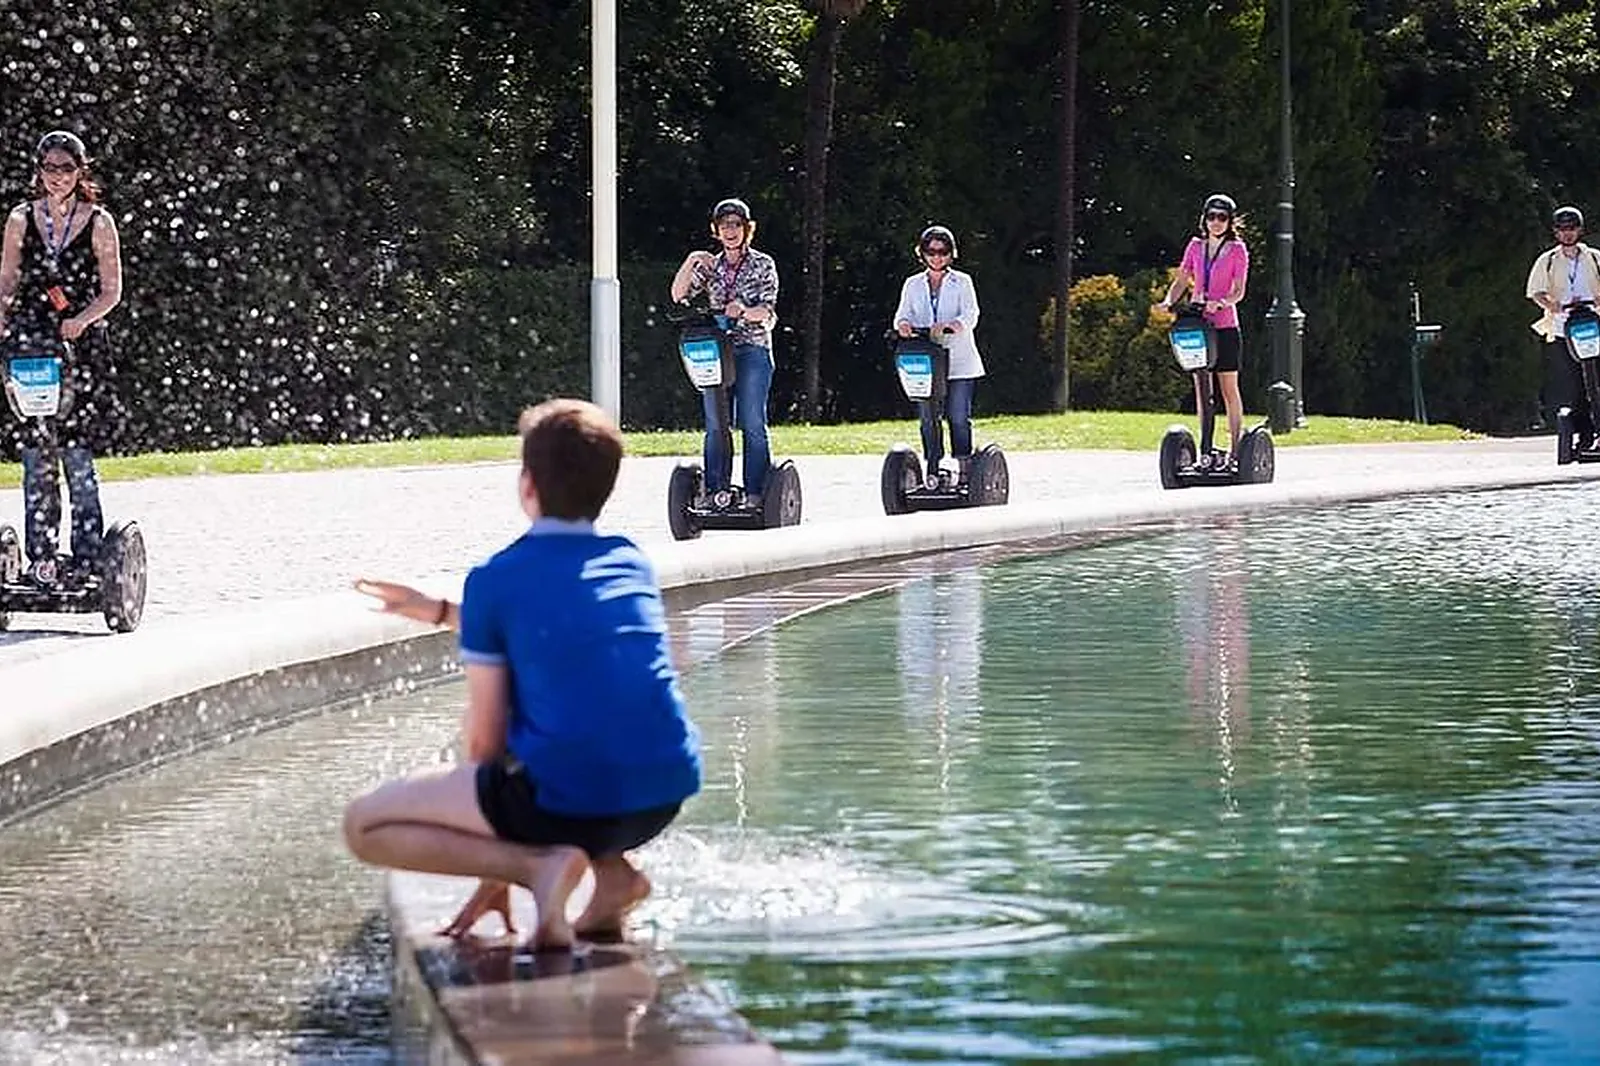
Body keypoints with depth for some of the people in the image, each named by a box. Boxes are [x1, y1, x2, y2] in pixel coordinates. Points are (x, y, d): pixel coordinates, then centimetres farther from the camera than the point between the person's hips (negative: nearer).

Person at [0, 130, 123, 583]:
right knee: (36, 455, 0)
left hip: (81, 343, -2)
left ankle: (87, 559, -1)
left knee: (76, 453, -7)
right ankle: (40, 558, 4)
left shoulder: (99, 223, 3)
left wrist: (82, 320, -15)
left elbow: (112, 291, 3)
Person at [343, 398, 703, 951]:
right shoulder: (633, 562, 14)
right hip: (666, 797, 6)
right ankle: (612, 870, 14)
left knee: (363, 826, 7)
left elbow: (483, 740, 0)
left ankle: (537, 862, -12)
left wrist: (495, 874, 11)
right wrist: (438, 611, 34)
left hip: (569, 802, -6)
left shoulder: (495, 580, -2)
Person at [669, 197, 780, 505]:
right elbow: (678, 296, 4)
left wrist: (744, 312, -23)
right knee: (715, 425, 2)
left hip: (752, 350, -4)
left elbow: (768, 311, -3)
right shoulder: (710, 266, 15)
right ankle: (714, 491, 3)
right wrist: (690, 262, -9)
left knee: (752, 424, -7)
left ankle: (755, 493, -8)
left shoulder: (763, 265, 6)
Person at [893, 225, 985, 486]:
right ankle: (932, 470, 3)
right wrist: (903, 324, -21)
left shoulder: (962, 282, 7)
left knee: (959, 417, -5)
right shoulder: (913, 285, 15)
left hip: (958, 362, -2)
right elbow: (903, 314, 5)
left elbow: (970, 316, -6)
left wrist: (947, 326, -27)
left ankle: (965, 469, 0)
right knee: (928, 418, 0)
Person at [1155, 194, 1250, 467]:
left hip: (1224, 326, -4)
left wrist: (1221, 303, -25)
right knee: (1201, 388, 4)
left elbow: (1239, 291, -5)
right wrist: (1169, 301, -7)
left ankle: (1235, 447, 1)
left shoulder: (1237, 249, 0)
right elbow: (1181, 281, 13)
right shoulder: (1196, 246, 12)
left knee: (1229, 388, -2)